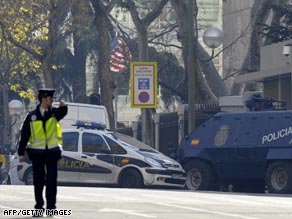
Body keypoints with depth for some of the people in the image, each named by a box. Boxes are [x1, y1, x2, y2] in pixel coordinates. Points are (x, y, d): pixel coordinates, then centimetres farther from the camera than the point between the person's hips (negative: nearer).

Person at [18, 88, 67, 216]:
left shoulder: (54, 113, 3)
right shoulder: (32, 116, 0)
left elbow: (62, 113, -20)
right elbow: (24, 135, 2)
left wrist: (63, 106, -43)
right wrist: (21, 152, -1)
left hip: (52, 151, 0)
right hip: (37, 152, 0)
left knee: (51, 180, -3)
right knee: (38, 181, 6)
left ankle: (51, 205, -1)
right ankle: (39, 205, 15)